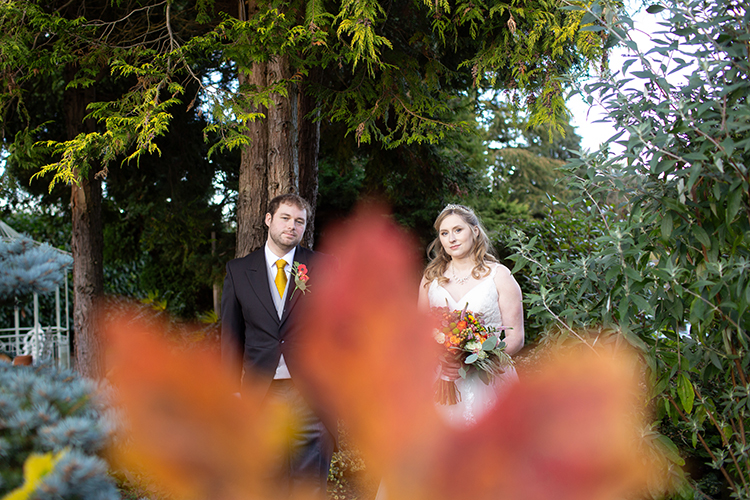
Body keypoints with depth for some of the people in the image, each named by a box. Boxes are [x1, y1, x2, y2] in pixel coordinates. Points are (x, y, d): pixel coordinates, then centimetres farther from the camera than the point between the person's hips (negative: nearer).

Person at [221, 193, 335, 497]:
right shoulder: (238, 270, 7)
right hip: (261, 391, 1)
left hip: (309, 391, -1)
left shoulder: (323, 267, 4)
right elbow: (231, 335, 9)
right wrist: (234, 387, 5)